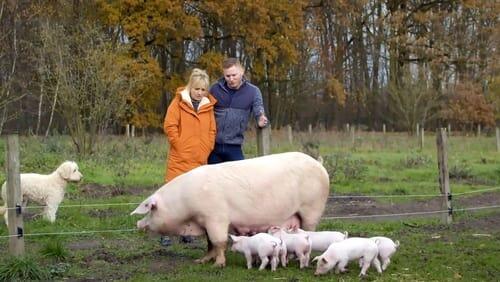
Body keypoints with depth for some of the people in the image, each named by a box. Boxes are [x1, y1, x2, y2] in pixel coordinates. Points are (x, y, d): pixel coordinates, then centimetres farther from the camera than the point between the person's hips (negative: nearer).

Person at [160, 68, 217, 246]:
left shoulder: (208, 106, 11)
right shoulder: (179, 102, 0)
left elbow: (212, 131, 14)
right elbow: (169, 126, -5)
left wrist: (205, 151, 4)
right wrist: (181, 147, -7)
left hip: (200, 161, 4)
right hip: (179, 160, -3)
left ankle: (186, 231, 11)